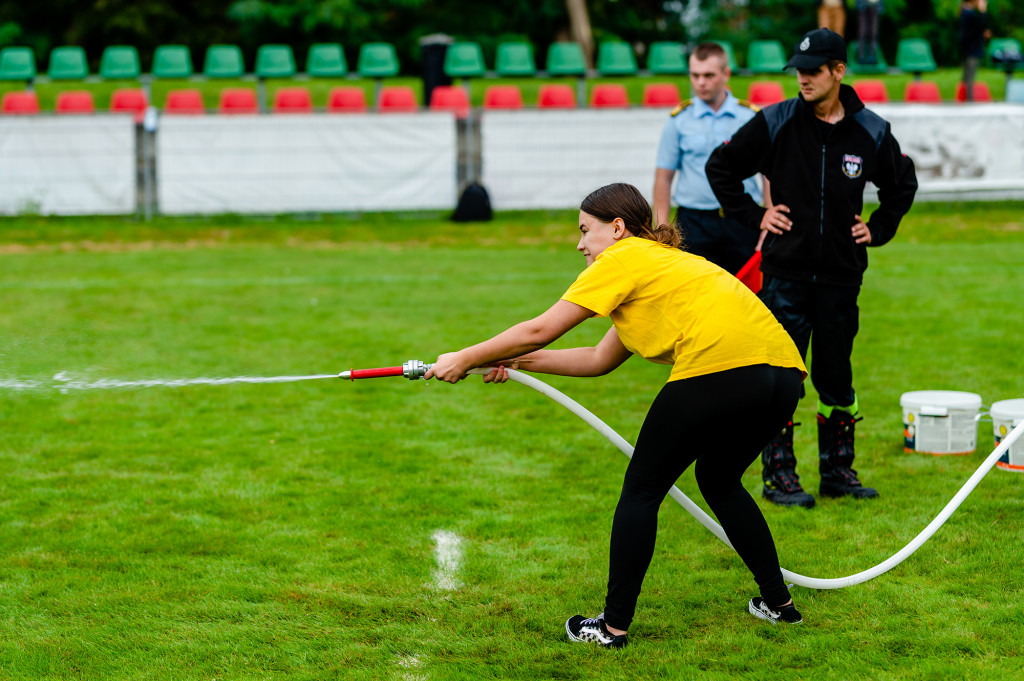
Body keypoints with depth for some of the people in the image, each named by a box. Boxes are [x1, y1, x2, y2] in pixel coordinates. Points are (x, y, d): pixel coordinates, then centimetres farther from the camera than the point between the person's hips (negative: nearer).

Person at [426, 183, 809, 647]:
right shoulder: (664, 261, 33)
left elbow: (540, 330, 5)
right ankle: (777, 601, 33)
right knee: (720, 481, 30)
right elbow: (599, 360, 34)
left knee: (641, 489, 7)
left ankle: (614, 624, 10)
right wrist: (519, 362, 34)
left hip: (719, 369, -8)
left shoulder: (622, 259, 8)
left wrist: (465, 359, 15)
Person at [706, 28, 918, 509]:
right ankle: (778, 475, 5)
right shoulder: (776, 123, -4)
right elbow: (720, 167, 5)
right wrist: (753, 216, 0)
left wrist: (878, 229, 10)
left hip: (842, 275, 2)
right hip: (786, 271, -2)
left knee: (837, 376, 9)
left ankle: (839, 471, 20)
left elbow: (902, 185, 20)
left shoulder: (871, 132, 2)